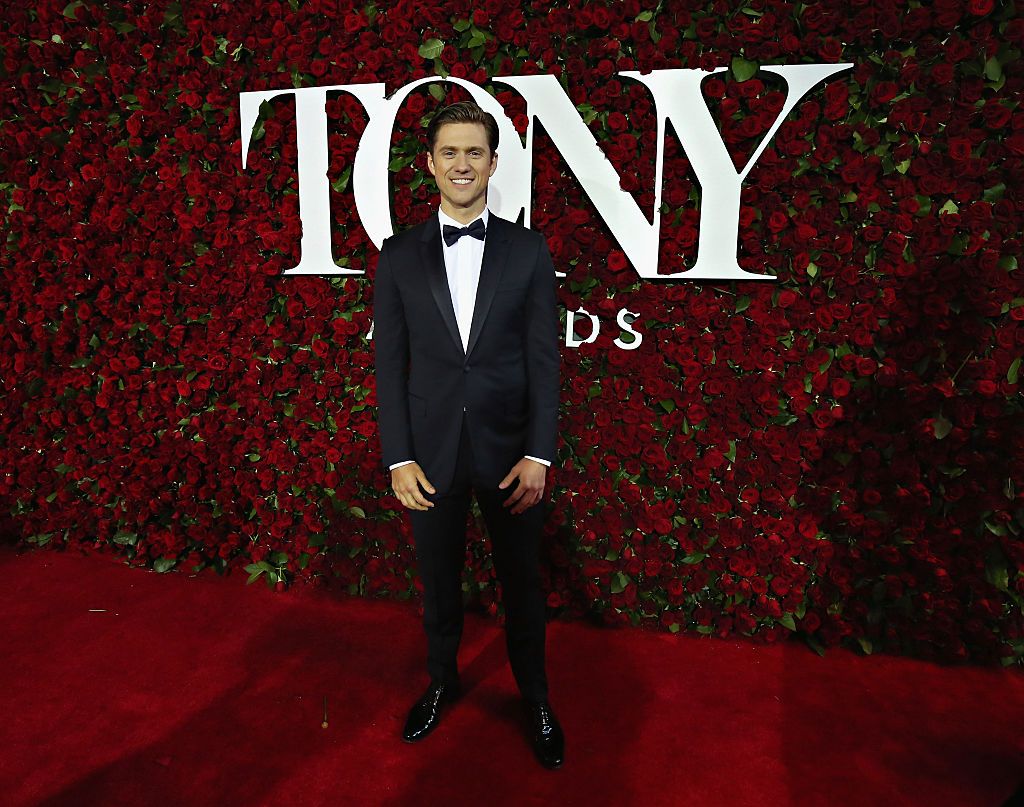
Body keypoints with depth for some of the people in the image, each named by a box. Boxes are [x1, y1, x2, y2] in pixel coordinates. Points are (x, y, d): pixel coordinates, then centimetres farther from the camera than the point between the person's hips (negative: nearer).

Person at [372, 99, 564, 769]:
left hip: (510, 450, -1)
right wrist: (398, 459, -5)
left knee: (523, 582, 14)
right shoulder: (399, 255, 1)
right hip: (430, 452, 1)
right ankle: (443, 682, 43)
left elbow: (544, 359, -4)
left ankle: (535, 697, 37)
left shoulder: (529, 250, -1)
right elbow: (390, 364, 1)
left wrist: (538, 455, -10)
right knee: (439, 581, 18)